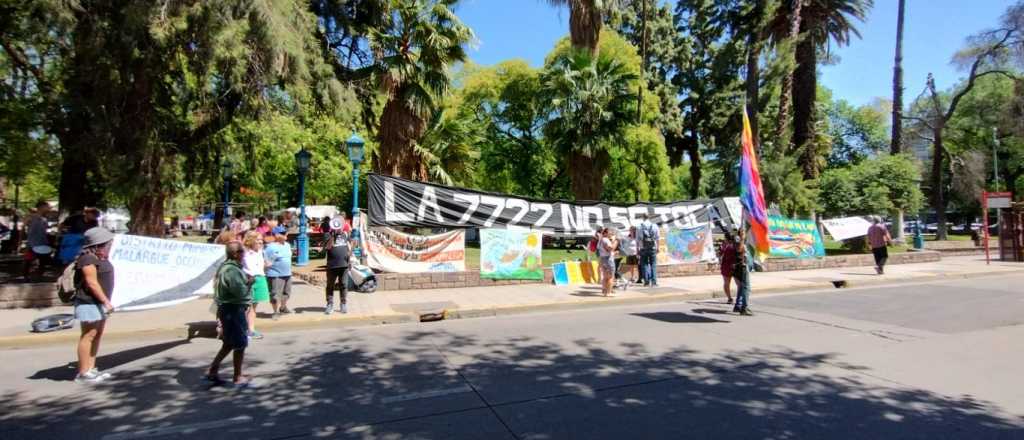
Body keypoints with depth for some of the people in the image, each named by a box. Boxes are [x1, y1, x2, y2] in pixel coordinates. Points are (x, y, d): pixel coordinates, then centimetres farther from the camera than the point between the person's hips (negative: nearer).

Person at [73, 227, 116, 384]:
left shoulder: (99, 258, 14)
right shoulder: (88, 259, -15)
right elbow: (92, 283, -20)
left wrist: (105, 301, 21)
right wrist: (106, 301, -21)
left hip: (99, 303, 10)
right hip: (89, 303, -10)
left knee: (97, 335, 12)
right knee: (88, 336, -7)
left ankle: (91, 369, 19)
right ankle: (83, 373, -1)